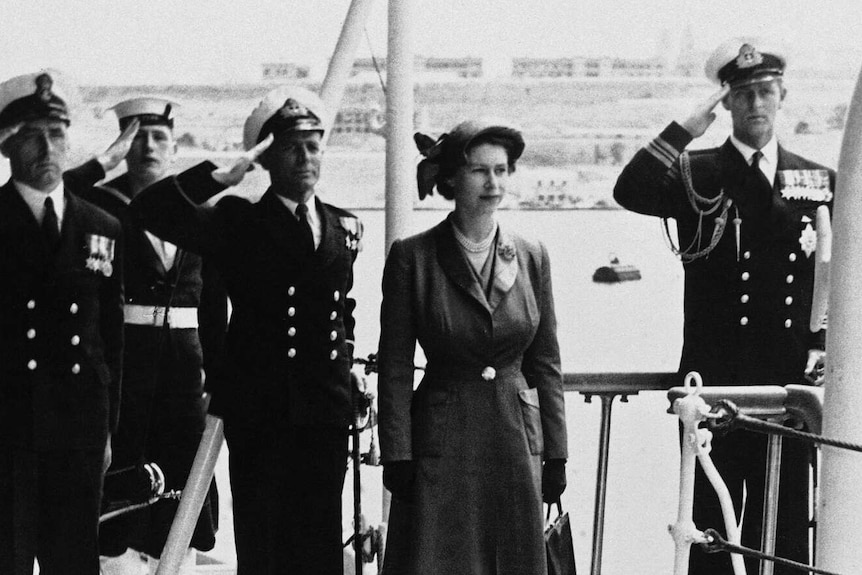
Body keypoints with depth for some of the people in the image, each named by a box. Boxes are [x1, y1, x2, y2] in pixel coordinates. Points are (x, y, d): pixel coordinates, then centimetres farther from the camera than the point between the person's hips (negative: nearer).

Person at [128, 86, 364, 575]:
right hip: (258, 412, -4)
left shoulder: (346, 228, 13)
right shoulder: (239, 223, 0)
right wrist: (225, 175, -18)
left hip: (326, 411, 4)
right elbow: (150, 211, -13)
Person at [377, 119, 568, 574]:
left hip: (517, 438, 3)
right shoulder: (412, 257, -4)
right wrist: (397, 457, -8)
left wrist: (556, 455, 5)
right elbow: (394, 366, -3)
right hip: (441, 440, -3)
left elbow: (546, 363, 9)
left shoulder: (531, 256, 5)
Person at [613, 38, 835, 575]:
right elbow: (631, 192, -17)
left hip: (791, 385, 2)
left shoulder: (819, 182, 11)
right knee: (711, 530, 3)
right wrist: (686, 129, -17)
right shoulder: (698, 175, 2)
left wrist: (825, 346, 4)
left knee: (783, 529, 7)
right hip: (714, 383, -2)